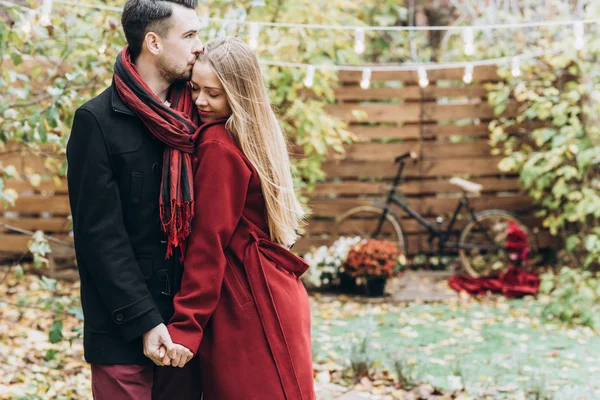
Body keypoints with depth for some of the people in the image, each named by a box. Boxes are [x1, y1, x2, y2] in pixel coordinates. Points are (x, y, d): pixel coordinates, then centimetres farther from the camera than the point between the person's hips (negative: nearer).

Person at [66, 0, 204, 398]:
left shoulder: (192, 118, 7)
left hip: (185, 320, 5)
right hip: (123, 331, -5)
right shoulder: (97, 121, -8)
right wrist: (144, 321, -15)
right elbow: (99, 235, -11)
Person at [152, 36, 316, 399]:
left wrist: (185, 325, -16)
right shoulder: (258, 138, 11)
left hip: (247, 304, -9)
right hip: (275, 294, 9)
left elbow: (209, 241, -17)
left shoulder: (219, 148, -15)